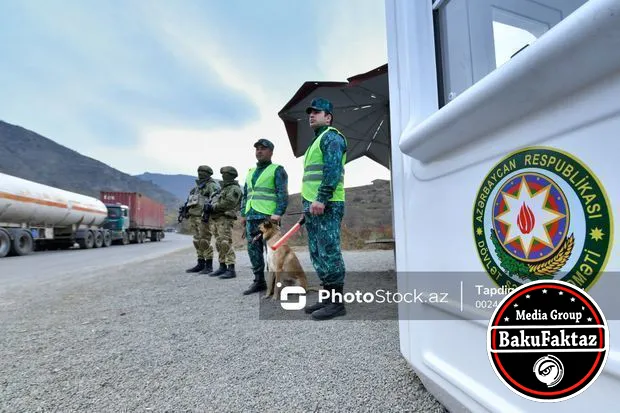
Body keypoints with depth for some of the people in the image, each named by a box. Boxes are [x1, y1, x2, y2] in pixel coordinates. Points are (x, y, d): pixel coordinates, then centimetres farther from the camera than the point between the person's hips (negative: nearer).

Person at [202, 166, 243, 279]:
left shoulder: (234, 189, -4)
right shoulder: (223, 188, 26)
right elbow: (215, 202, 25)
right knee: (219, 244, 9)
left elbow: (228, 203, -18)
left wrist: (214, 207, -12)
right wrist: (210, 208, 6)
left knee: (226, 244, -13)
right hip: (214, 219, 9)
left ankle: (231, 270, -13)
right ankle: (222, 267, 16)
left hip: (224, 219, -9)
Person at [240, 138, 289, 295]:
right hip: (251, 217, 7)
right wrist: (243, 214, 16)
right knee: (253, 249, 7)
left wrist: (278, 213, -18)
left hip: (268, 216, -7)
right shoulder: (251, 171, 23)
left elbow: (283, 194, -7)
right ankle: (259, 281, 16)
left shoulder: (277, 169, 2)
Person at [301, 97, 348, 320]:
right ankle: (328, 297, 20)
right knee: (318, 254, 11)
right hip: (313, 206, 10)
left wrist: (321, 199, -25)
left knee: (329, 253, -8)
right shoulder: (317, 141, 27)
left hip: (326, 206, -10)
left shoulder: (331, 137, -3)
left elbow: (333, 170, -17)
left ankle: (337, 303, 0)